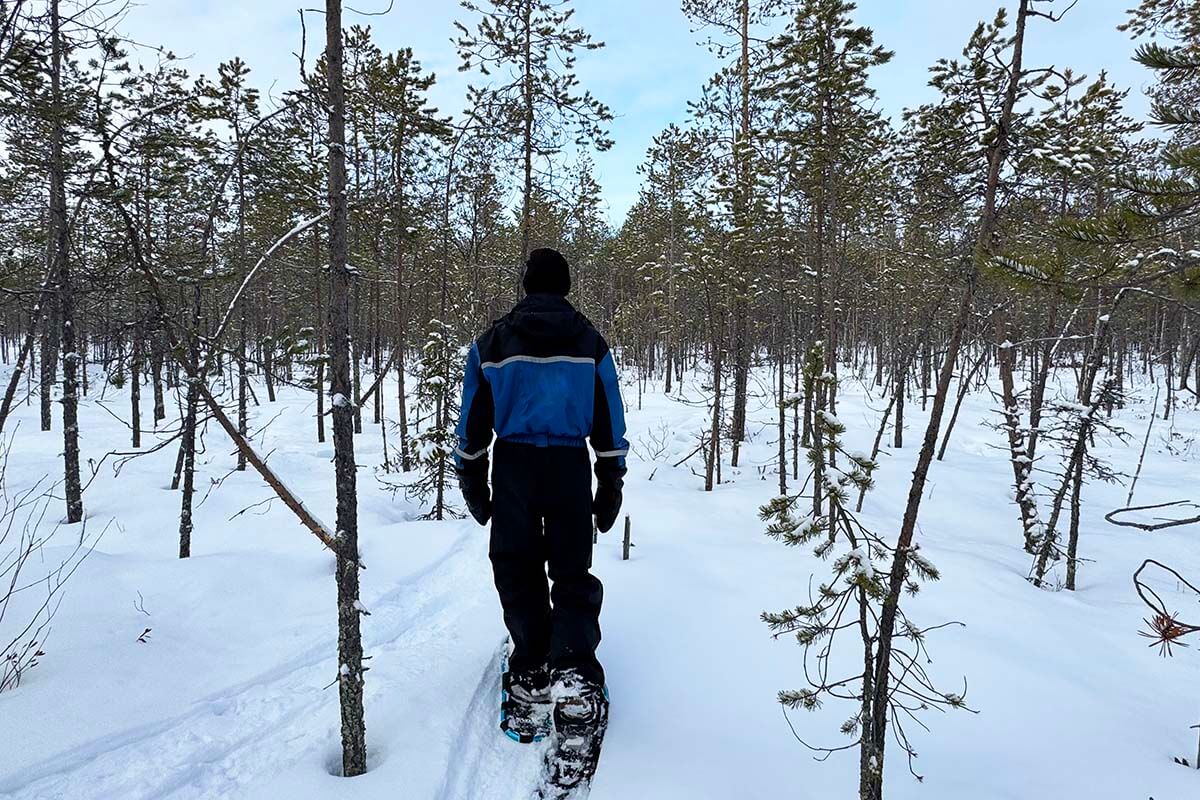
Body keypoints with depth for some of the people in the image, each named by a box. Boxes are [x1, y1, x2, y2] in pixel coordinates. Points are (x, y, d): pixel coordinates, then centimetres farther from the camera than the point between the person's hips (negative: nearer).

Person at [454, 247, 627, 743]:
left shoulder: (491, 344, 5)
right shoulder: (590, 344, 5)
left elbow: (473, 422, 7)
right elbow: (609, 425, 6)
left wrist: (471, 482, 15)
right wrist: (610, 486, 12)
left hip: (513, 466, 0)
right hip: (570, 466, 0)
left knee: (518, 574, 10)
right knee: (573, 573, 7)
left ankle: (531, 679, 10)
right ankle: (573, 673, -8)